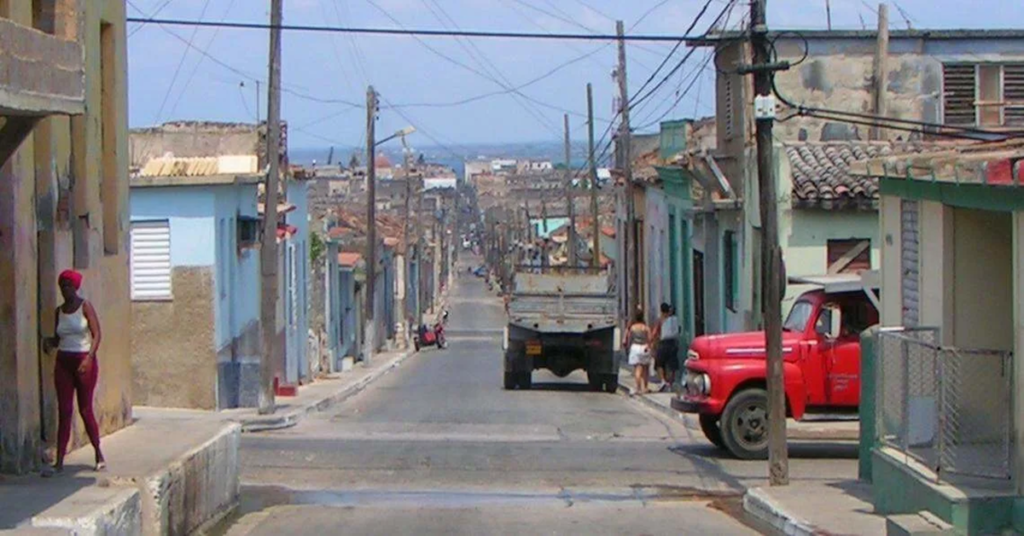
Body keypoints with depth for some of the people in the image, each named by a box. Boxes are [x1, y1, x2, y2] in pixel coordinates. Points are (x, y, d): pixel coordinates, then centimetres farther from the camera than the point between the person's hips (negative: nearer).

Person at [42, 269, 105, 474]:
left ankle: (99, 454, 19)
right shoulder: (59, 311, 11)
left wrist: (89, 357, -24)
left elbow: (97, 334, -11)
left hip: (84, 361, -4)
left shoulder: (85, 306, -5)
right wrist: (49, 342, -7)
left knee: (85, 409, 0)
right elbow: (58, 338, 17)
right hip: (63, 362, 4)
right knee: (64, 411, 0)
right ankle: (59, 462, -2)